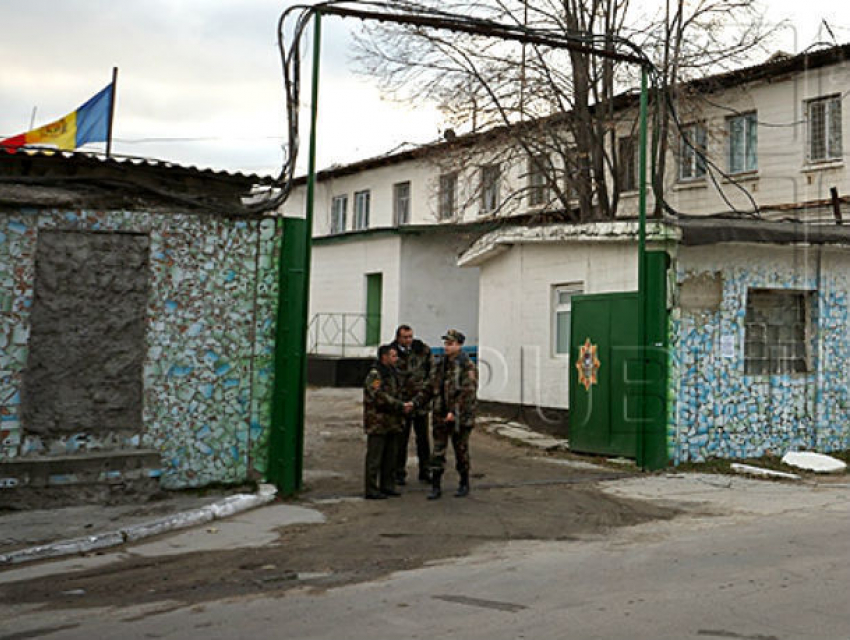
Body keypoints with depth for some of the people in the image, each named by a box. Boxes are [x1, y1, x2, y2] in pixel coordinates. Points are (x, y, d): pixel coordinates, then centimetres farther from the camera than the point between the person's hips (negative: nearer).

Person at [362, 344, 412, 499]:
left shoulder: (391, 373, 16)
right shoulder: (374, 375, -14)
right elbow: (380, 397, -22)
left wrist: (403, 406, 2)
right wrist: (401, 406, -21)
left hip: (391, 423, 9)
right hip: (377, 424, -9)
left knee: (389, 457, 14)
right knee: (374, 458, -3)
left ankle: (387, 487, 23)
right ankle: (371, 490, 1)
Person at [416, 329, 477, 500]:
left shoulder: (467, 366, -11)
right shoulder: (441, 365, 10)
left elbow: (468, 392, -18)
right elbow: (430, 388, 13)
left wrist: (454, 412, -25)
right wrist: (416, 402, 0)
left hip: (460, 417, -5)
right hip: (440, 415, 6)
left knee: (461, 451, 8)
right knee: (438, 452, 4)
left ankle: (464, 484, 23)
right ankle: (436, 487, 10)